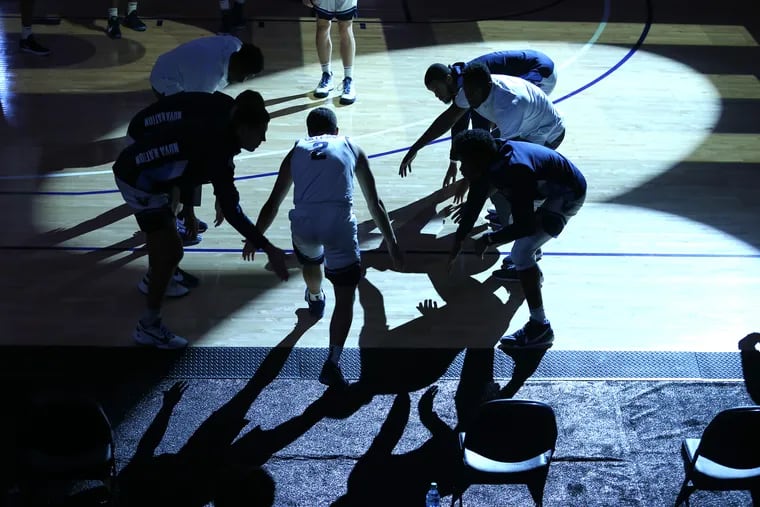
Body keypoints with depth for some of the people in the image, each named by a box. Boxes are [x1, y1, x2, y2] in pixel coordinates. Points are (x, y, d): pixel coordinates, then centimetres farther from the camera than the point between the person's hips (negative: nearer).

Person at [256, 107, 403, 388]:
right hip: (339, 225, -2)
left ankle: (315, 299, 66)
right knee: (345, 298, 8)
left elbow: (272, 203, 29)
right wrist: (392, 244, 30)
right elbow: (374, 203, 23)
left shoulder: (296, 152, 24)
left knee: (311, 262, 37)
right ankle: (332, 363, -5)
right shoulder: (351, 148, 23)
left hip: (304, 223, 2)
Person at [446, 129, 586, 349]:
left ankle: (540, 327, -17)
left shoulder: (514, 170, -35)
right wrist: (458, 240, 7)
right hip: (548, 187, 10)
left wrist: (489, 239, -21)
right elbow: (476, 199, 4)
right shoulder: (490, 159, -8)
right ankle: (531, 273, 56)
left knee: (521, 253, -18)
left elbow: (525, 226, -32)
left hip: (568, 194, -10)